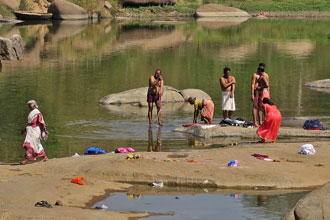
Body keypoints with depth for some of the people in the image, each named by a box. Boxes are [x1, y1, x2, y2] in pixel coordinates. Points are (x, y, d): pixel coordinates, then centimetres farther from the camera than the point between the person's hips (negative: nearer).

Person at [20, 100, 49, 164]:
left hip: (35, 130, -9)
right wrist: (24, 130, 19)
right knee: (38, 145, 13)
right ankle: (45, 157, 22)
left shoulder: (37, 113, -12)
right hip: (30, 130, 9)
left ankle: (26, 160, -15)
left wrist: (42, 132, -16)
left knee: (29, 145, -13)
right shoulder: (31, 113, 16)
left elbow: (42, 123, -13)